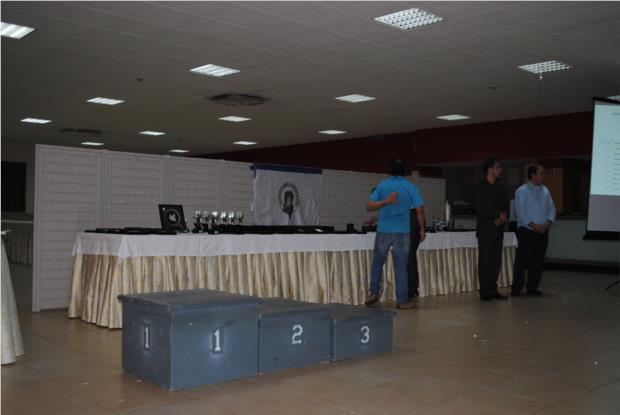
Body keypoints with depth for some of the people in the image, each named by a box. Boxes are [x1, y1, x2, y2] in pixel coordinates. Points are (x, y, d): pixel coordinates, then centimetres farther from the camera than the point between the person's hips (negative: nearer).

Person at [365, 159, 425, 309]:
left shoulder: (382, 186, 1)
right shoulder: (411, 187, 0)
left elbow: (369, 206, -8)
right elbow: (419, 210, -2)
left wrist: (385, 202, -13)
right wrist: (422, 229, 7)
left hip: (383, 231, 1)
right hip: (402, 231, 0)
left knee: (378, 262, 15)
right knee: (401, 266, 3)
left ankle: (374, 293, 11)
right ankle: (402, 300, 5)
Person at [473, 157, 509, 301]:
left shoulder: (499, 188, 17)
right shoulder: (480, 187, -5)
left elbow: (505, 208, 16)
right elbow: (480, 209, -13)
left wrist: (502, 218, -5)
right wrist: (498, 214, -13)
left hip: (498, 230, 6)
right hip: (485, 230, -6)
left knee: (496, 261, 5)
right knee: (485, 261, -3)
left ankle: (493, 290, 11)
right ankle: (485, 292, 0)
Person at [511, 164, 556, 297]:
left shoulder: (545, 190, 12)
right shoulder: (522, 191, -6)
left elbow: (551, 208, 12)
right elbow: (520, 212, -13)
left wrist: (548, 222, -6)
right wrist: (533, 225, -18)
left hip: (543, 232, 6)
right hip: (526, 231, -6)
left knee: (538, 261, 7)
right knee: (522, 260, -6)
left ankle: (532, 287, 16)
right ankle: (516, 289, -1)